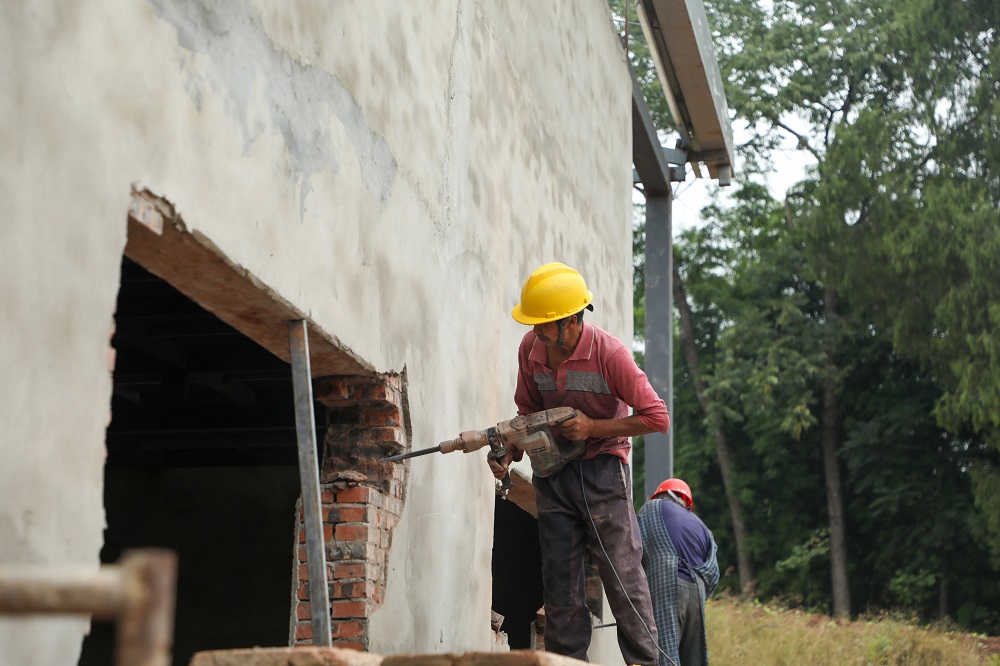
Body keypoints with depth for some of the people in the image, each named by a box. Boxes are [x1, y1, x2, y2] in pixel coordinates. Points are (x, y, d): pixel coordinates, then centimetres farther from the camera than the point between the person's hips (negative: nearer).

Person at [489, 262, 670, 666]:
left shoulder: (609, 353, -17)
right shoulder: (531, 348, -1)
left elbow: (656, 417, -15)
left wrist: (592, 427, -18)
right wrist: (510, 454, -5)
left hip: (602, 469, -5)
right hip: (552, 473, 5)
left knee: (622, 572, -3)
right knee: (559, 581, 5)